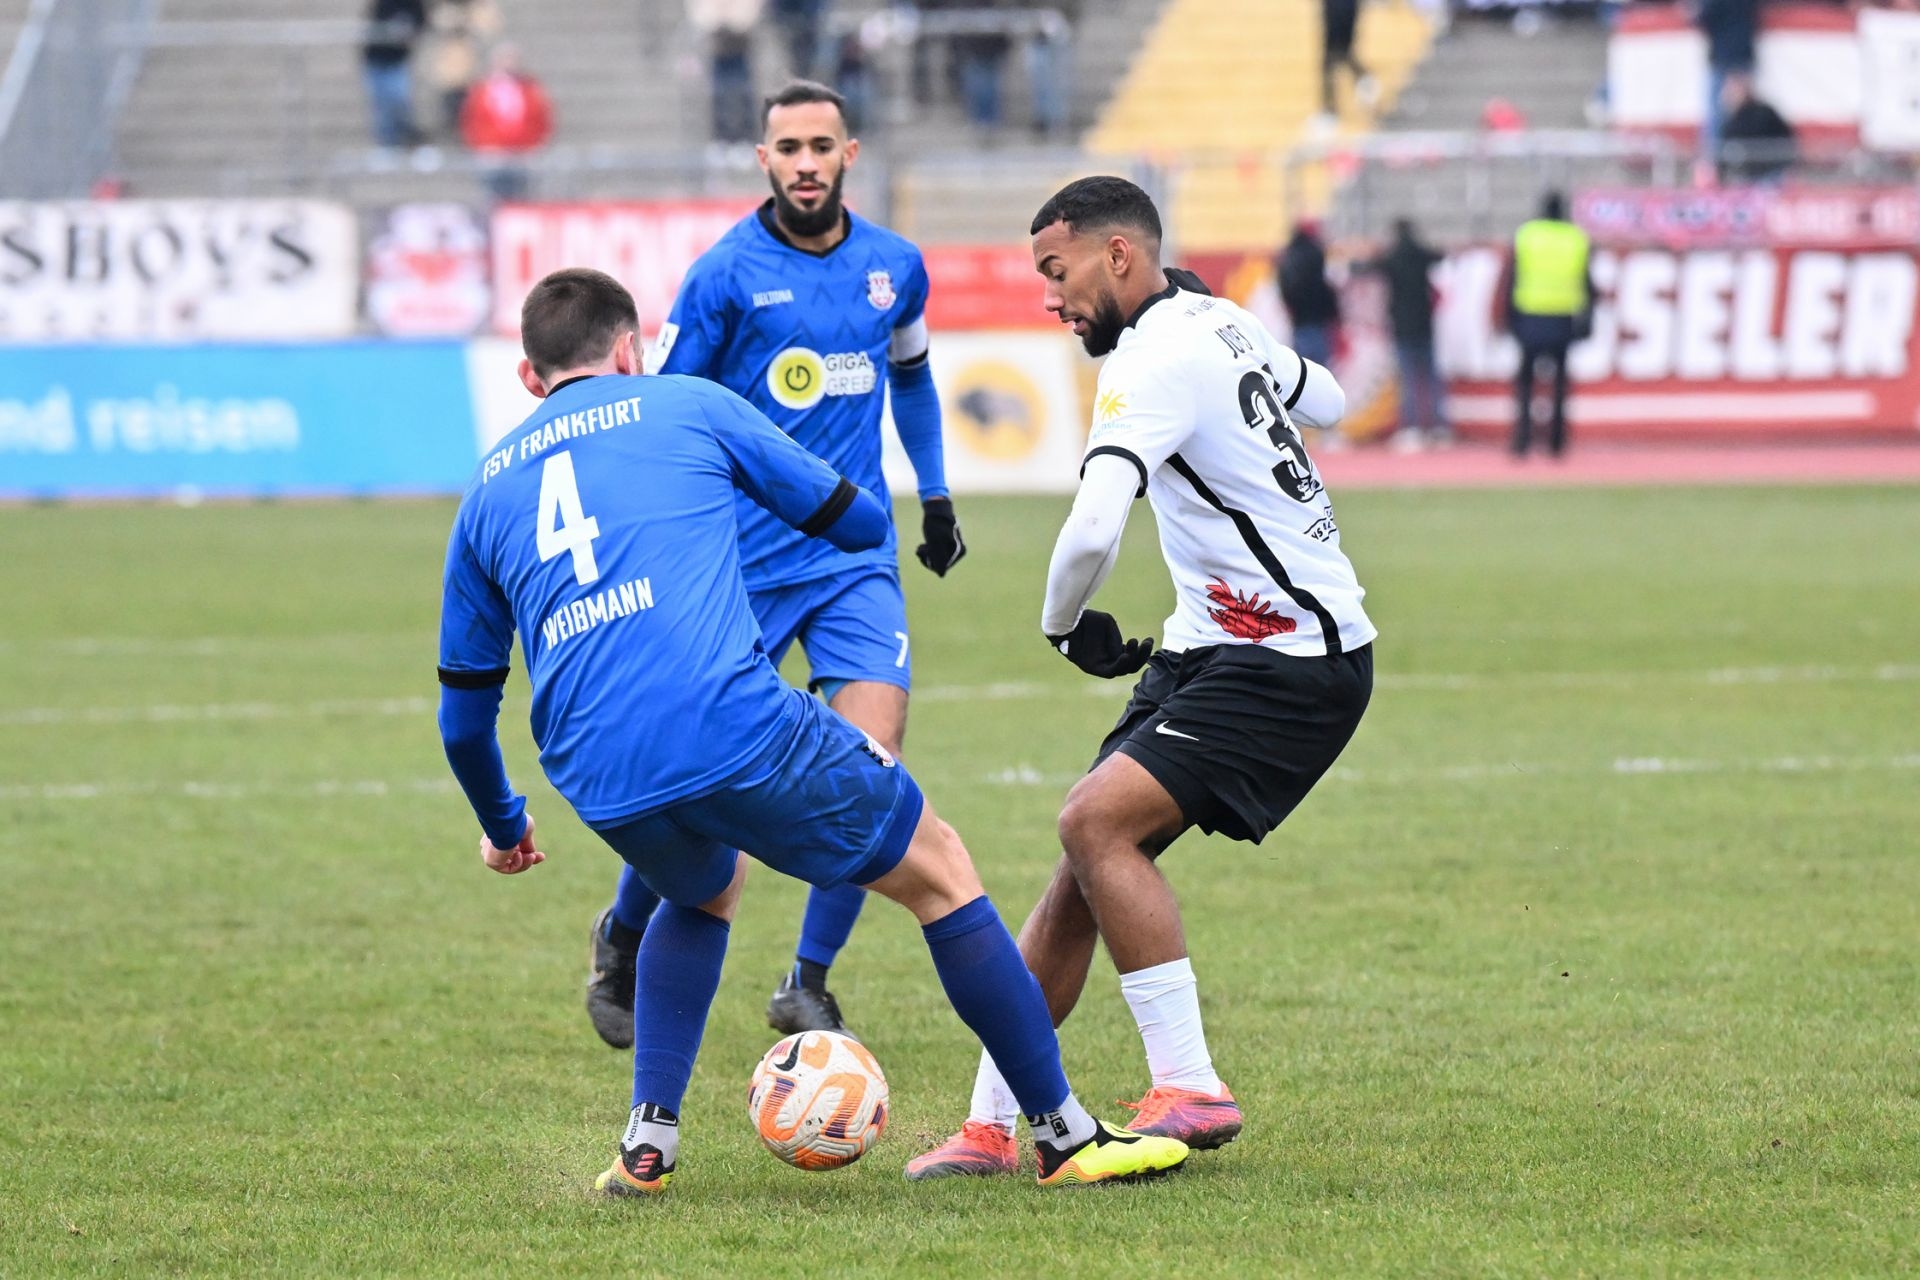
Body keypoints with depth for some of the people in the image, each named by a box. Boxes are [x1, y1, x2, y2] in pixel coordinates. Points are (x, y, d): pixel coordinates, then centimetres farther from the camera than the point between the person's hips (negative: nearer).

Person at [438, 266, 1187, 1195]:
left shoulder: (487, 488, 23)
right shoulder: (687, 406, 14)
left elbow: (463, 713, 27)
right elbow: (861, 523, 22)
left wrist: (502, 828, 45)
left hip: (599, 786, 4)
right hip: (738, 730, -4)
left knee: (705, 891, 36)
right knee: (939, 873, 15)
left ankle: (647, 1142, 22)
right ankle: (1064, 1136, 15)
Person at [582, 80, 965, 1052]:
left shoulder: (895, 268, 5)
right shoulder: (725, 274, -8)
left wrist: (935, 497, 27)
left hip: (857, 555, 3)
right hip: (740, 562, -3)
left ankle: (808, 986, 0)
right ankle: (622, 941, 29)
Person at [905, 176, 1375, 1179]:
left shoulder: (1155, 357, -18)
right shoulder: (1221, 324, 12)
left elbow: (1092, 531, -31)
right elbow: (1327, 400, 34)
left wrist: (1063, 626, -12)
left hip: (1290, 663, -10)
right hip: (1212, 648, 10)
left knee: (1096, 822, -23)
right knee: (1086, 866, 4)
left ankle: (1190, 1090, -19)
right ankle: (990, 1125, 7)